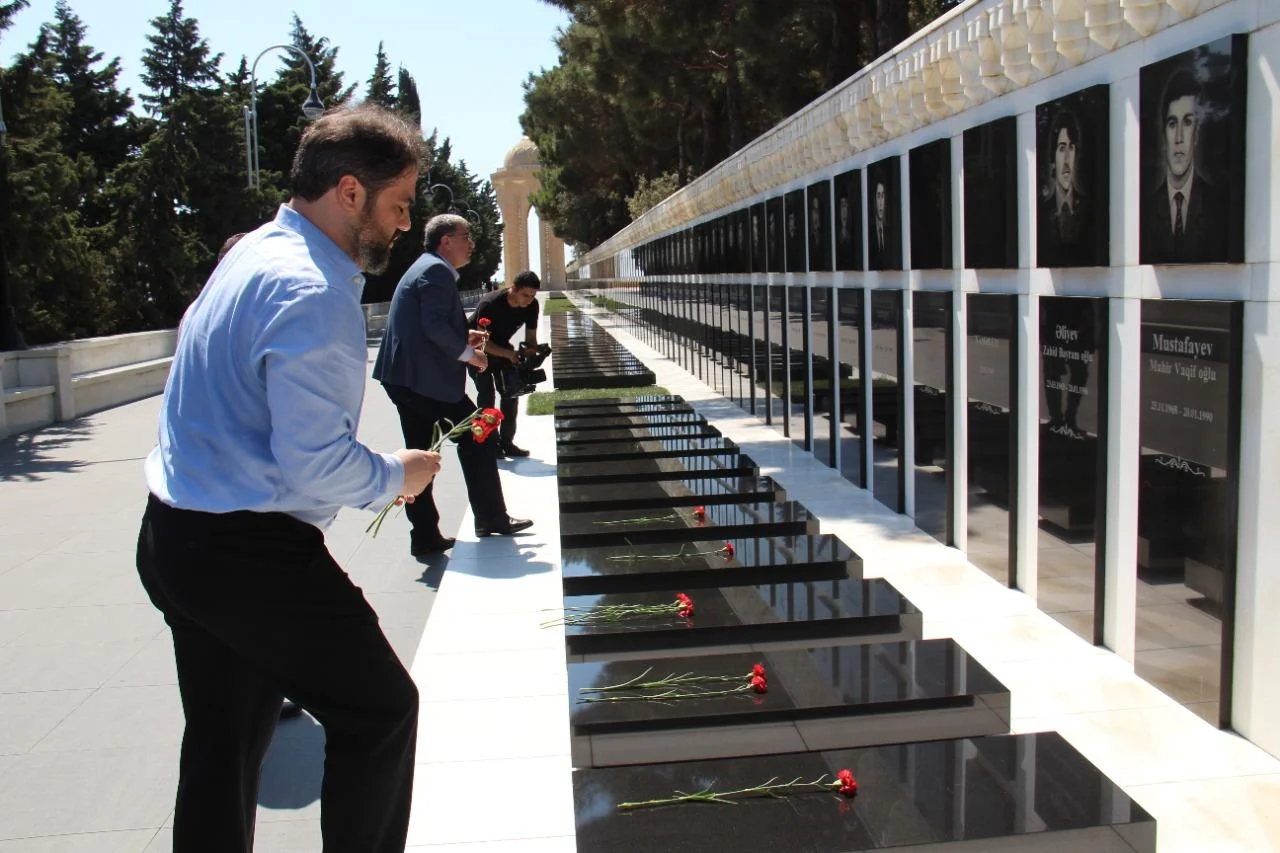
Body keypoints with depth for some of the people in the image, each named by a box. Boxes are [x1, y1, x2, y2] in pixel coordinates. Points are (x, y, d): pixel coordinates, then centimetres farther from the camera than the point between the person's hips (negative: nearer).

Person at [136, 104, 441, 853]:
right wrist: (395, 476, -5)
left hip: (176, 540, 10)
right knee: (379, 711, 6)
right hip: (255, 553, -10)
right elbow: (315, 466, -23)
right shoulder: (313, 294, -20)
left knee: (223, 746, 18)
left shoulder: (256, 253, 12)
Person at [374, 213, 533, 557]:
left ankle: (425, 535, 13)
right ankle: (491, 518, 10)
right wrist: (468, 353, -12)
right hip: (427, 378, -10)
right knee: (476, 438, 2)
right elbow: (434, 325, -23)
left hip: (404, 377, 10)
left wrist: (464, 337, 18)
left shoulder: (424, 267, 21)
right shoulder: (437, 270, -11)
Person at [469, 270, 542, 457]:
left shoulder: (531, 305, -18)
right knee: (486, 393, -14)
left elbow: (531, 337, -7)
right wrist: (509, 354, -39)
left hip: (502, 346, 6)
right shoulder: (489, 304, -34)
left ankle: (506, 442, 6)